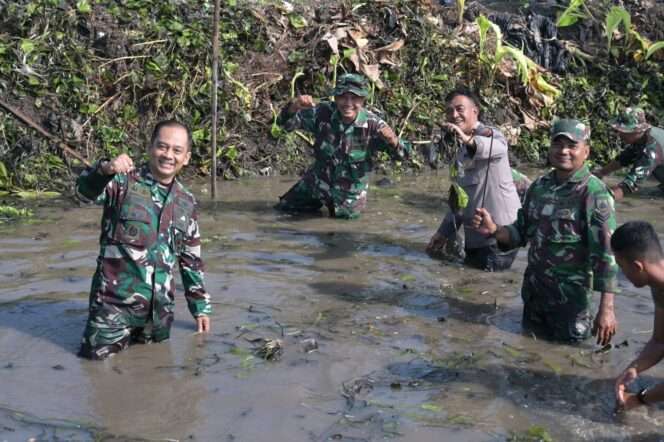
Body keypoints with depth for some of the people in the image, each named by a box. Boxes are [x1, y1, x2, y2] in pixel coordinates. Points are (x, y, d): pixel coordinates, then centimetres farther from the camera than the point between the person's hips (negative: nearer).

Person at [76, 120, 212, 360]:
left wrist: (200, 306, 16)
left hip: (159, 306, 4)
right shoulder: (124, 183, -6)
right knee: (98, 355, -2)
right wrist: (105, 169, -47)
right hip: (116, 300, -4)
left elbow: (191, 259, 15)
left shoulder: (186, 203, 8)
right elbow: (84, 191, -26)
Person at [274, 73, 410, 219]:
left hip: (350, 191, -2)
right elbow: (285, 123, -18)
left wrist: (393, 141, -48)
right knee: (283, 209, 16)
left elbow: (402, 154, -24)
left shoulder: (372, 124, -25)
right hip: (318, 181, 3)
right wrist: (294, 107, -41)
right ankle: (318, 202, 41)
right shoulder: (323, 113, -20)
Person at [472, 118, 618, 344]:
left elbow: (605, 252, -18)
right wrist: (494, 230, -9)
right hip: (533, 288, 6)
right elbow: (522, 232, 12)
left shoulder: (595, 194, -15)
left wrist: (606, 308, -22)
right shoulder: (539, 186, 4)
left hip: (570, 292, -6)